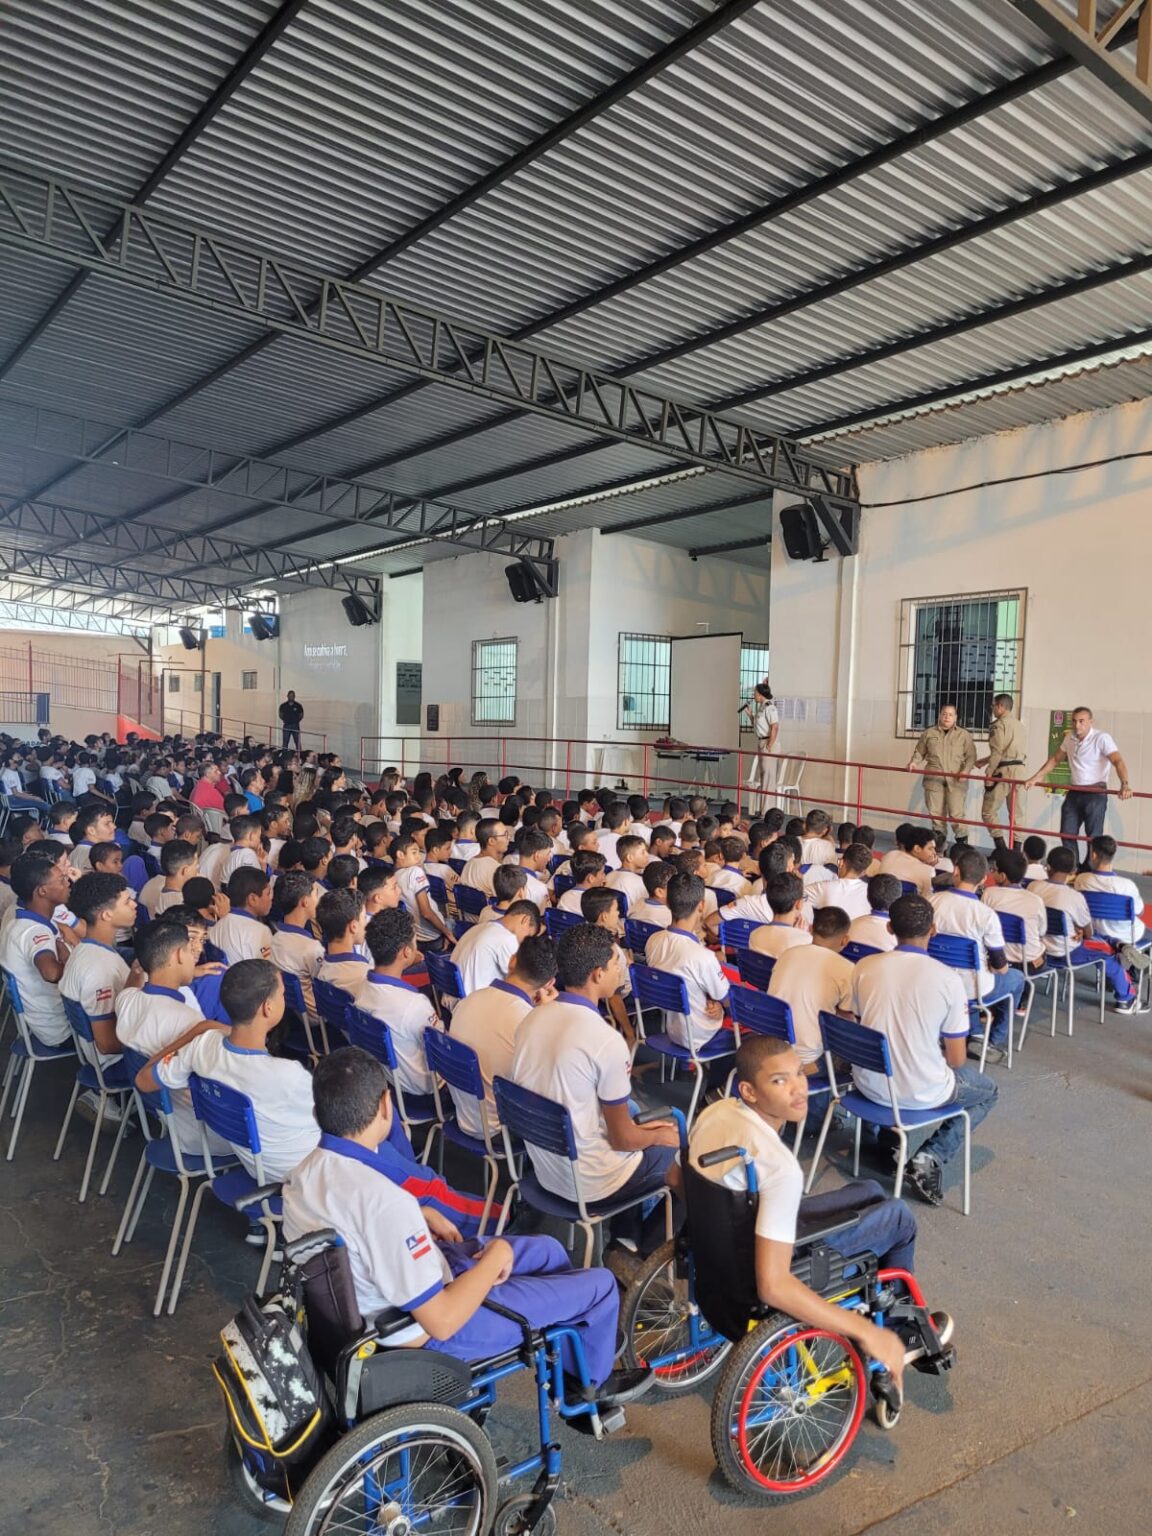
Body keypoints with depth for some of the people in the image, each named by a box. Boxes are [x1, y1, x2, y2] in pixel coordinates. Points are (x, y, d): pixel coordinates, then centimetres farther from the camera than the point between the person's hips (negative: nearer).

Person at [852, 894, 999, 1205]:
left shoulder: (864, 967, -7)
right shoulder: (947, 979, -16)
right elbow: (956, 1059, -8)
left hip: (868, 1084, 4)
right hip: (921, 1093, -4)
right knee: (988, 1092, 25)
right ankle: (931, 1157, 6)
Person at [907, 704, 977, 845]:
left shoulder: (963, 735, 4)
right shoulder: (929, 733, 9)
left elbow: (971, 756, 2)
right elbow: (920, 751, 17)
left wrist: (966, 770, -14)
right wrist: (913, 761, -1)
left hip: (956, 779, -2)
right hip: (933, 778, 2)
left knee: (956, 813, -9)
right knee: (935, 812, 5)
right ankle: (939, 842, 17)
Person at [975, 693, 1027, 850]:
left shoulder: (1000, 724, -7)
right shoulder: (1018, 724, 18)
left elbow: (997, 752, -15)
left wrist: (988, 773, -12)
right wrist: (986, 760, 27)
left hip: (1004, 770, -8)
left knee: (989, 811, -1)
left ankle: (1001, 848, -10)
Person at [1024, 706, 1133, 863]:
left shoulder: (1101, 738, -14)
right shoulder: (1070, 738, 6)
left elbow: (1118, 761, -26)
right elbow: (1055, 759, 20)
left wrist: (1124, 784, -42)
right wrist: (1036, 777, 16)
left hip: (1096, 793, -7)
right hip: (1075, 792, 7)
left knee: (1093, 837, -4)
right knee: (1067, 833, 8)